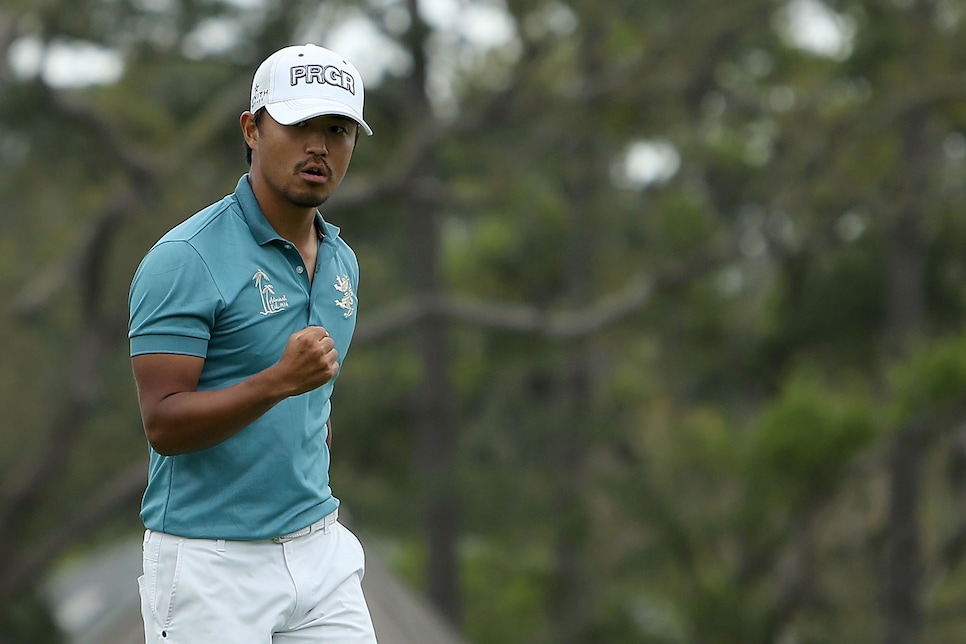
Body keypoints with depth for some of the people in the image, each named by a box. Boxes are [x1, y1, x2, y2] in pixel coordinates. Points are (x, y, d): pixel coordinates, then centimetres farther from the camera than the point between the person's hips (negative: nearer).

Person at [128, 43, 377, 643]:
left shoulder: (342, 261, 12)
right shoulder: (185, 259, -11)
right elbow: (164, 424, -17)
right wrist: (280, 381, -29)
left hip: (319, 550, 6)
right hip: (211, 564, -6)